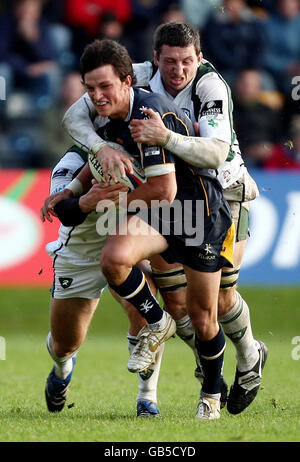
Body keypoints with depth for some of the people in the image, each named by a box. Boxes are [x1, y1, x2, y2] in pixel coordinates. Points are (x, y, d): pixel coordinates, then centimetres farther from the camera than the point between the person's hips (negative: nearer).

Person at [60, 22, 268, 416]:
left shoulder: (211, 87, -29)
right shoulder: (139, 77, -18)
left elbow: (216, 153, -43)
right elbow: (74, 115, -21)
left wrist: (166, 137, -57)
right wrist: (102, 147, -41)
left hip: (223, 189, -3)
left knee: (220, 296, -3)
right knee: (174, 298, -3)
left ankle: (250, 358, 28)